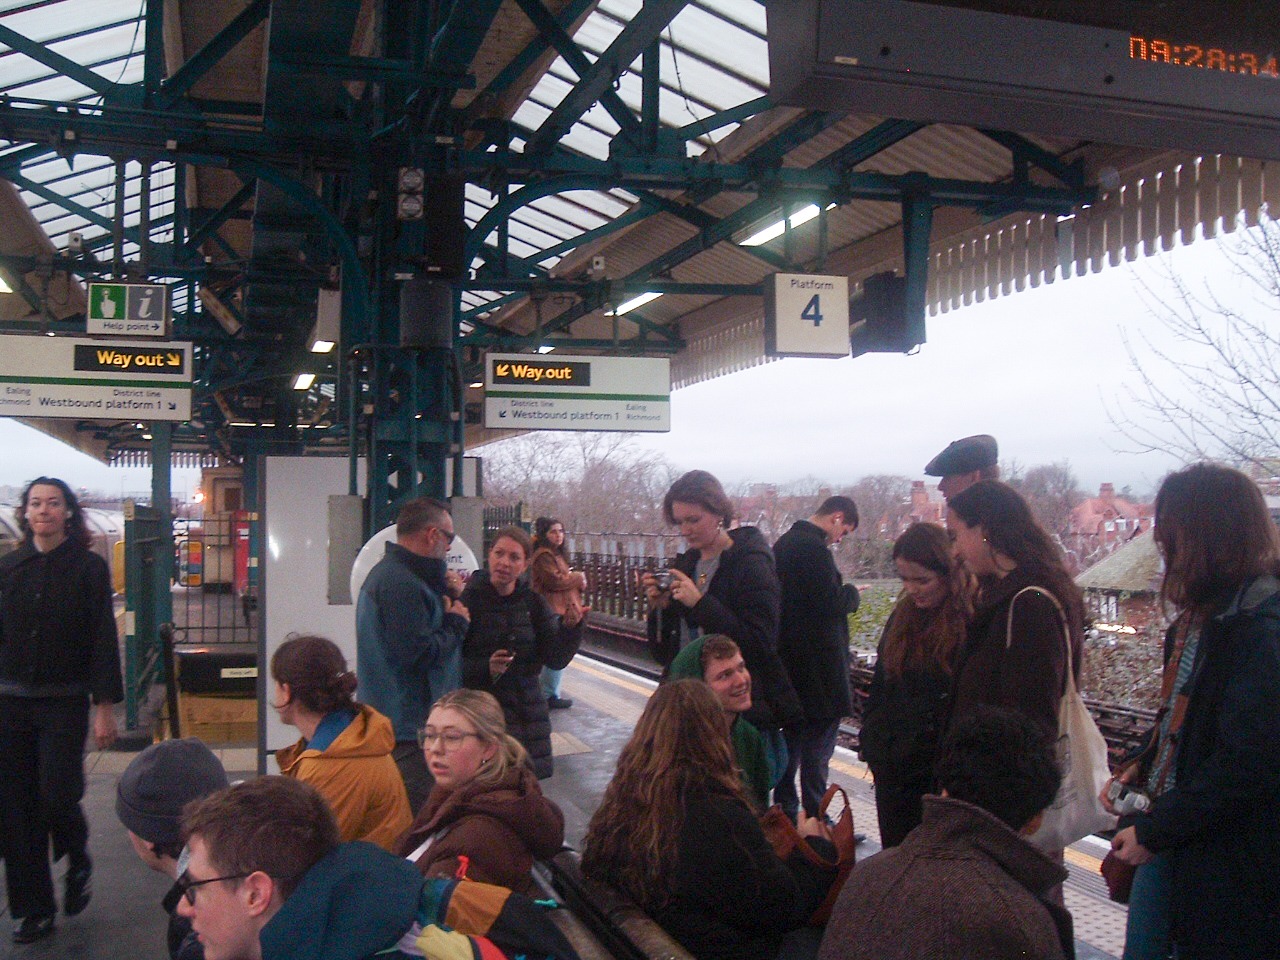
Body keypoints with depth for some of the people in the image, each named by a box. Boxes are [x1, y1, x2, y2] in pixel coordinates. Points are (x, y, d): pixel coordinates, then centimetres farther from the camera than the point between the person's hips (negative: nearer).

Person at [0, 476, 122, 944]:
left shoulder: (89, 567, -3)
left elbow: (103, 640, -6)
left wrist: (105, 706, -10)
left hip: (64, 703, -3)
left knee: (58, 797, -10)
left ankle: (77, 862, 24)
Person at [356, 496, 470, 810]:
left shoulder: (385, 572, 14)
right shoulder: (402, 584, -21)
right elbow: (421, 653, -26)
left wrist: (443, 595, 4)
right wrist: (457, 622, -11)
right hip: (410, 725, -11)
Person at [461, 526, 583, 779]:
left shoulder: (532, 602, 4)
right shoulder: (469, 599, -8)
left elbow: (556, 660, 1)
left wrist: (570, 627, -15)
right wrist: (485, 668, -22)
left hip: (528, 713, 4)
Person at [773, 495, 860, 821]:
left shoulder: (784, 543, 12)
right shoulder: (814, 549, -20)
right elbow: (833, 604, -21)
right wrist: (852, 592, -2)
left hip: (789, 659, 10)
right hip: (818, 666, -10)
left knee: (793, 736, 18)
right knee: (818, 745, -3)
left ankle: (784, 809, 26)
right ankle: (816, 819, 2)